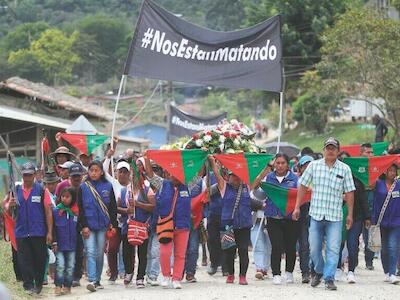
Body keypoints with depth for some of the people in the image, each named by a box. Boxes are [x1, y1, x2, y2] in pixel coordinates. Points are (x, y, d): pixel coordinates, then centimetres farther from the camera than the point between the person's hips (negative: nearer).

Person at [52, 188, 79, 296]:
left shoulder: (76, 212, 3)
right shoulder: (56, 211, -4)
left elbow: (78, 229, 11)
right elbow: (53, 228, -3)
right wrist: (54, 242, -8)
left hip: (72, 245, 3)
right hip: (59, 245, -3)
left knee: (70, 266, 5)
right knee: (60, 265, -11)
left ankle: (67, 286, 14)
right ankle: (58, 286, -5)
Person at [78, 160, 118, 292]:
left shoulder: (108, 186, 4)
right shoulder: (83, 187, 1)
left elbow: (113, 207, 6)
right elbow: (80, 209, 0)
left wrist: (113, 225, 1)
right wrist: (84, 226, -7)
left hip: (103, 226, 2)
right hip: (88, 226, -2)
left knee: (100, 254, 7)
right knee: (90, 253, -10)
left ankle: (97, 280, 18)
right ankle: (91, 281, -17)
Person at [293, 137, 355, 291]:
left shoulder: (345, 169, 2)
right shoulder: (313, 166, 4)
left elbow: (349, 192, 4)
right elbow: (303, 186, 8)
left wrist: (350, 214, 2)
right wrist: (297, 207, 5)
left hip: (335, 216, -1)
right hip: (316, 214, 1)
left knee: (333, 248, -7)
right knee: (314, 248, 8)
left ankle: (329, 278, -3)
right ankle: (319, 272, 30)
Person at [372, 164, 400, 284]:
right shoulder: (379, 184, 2)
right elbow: (375, 202, 2)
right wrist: (374, 220, -3)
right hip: (382, 222, 1)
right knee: (384, 249, 10)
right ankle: (387, 273, 23)